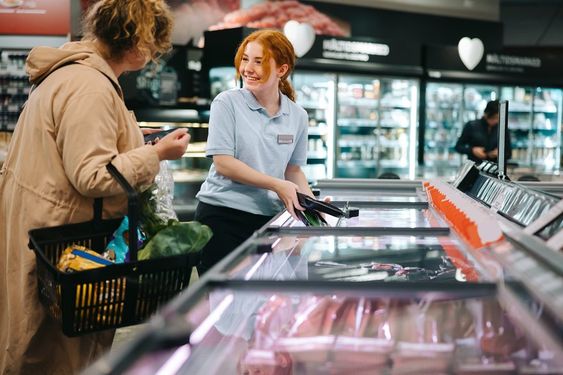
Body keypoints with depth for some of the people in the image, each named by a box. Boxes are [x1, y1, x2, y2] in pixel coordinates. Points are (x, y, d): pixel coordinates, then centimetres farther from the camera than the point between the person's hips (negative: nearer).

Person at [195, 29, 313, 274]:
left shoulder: (297, 116, 7)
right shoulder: (227, 103, -4)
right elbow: (223, 163, -11)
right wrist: (276, 185, -15)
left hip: (267, 218, 3)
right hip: (222, 215, -3)